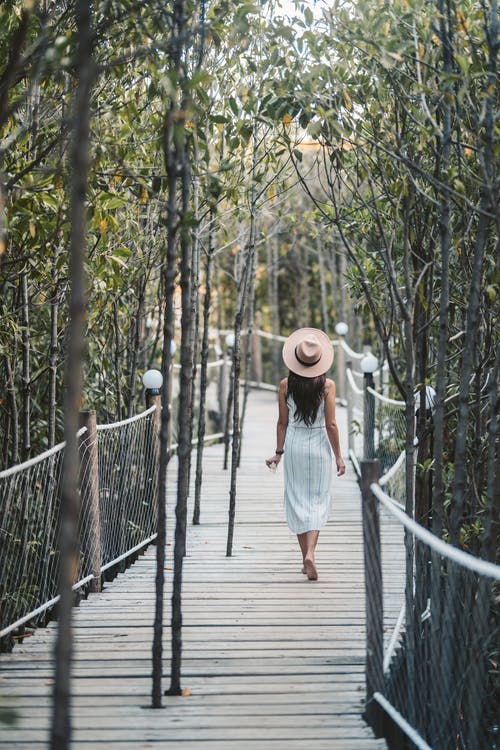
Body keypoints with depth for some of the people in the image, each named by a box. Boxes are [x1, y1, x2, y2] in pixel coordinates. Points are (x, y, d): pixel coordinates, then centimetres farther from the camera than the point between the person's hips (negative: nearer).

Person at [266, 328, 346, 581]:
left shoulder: (286, 385, -5)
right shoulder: (327, 385, -9)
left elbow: (282, 422, -1)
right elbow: (330, 424, -9)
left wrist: (279, 452, 7)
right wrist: (338, 455, -1)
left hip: (294, 445, 2)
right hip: (319, 445, -2)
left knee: (297, 500, 11)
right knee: (318, 501, 4)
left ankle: (306, 559, 15)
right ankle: (310, 554, -14)